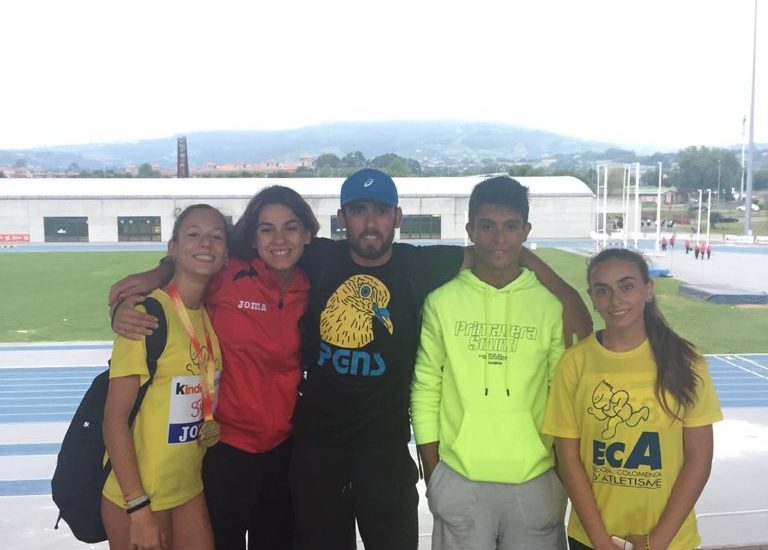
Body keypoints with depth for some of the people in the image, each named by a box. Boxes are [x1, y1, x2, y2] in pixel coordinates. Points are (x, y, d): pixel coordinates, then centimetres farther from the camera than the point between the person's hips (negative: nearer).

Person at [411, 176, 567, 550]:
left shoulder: (551, 306, -1)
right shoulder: (441, 303, -2)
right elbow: (425, 392, 1)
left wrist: (565, 475, 4)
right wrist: (432, 475, 0)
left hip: (535, 481, 1)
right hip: (459, 479, 0)